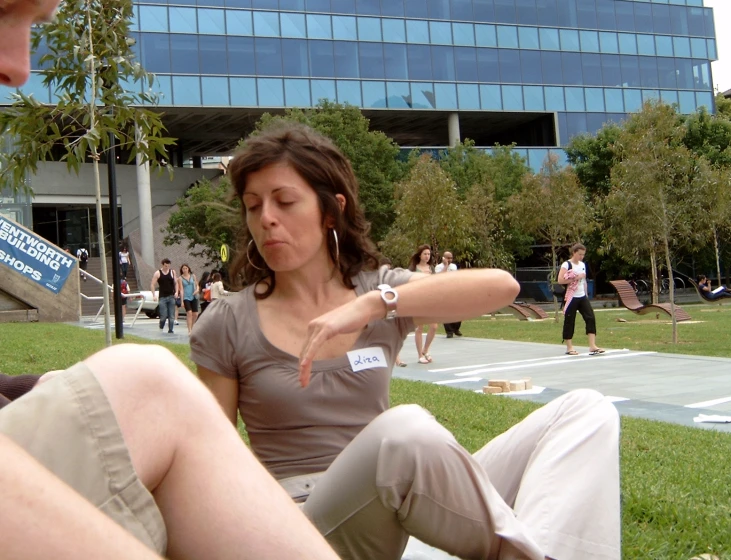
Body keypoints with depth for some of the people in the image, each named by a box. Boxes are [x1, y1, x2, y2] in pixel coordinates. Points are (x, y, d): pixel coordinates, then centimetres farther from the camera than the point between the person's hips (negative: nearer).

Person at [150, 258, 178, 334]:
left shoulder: (172, 272, 7)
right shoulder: (158, 273, -1)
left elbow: (176, 283, 13)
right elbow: (152, 284, -2)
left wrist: (176, 292, -3)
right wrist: (154, 295, -11)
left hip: (171, 296, 3)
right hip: (162, 297, -3)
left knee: (171, 315, 0)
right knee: (163, 315, -7)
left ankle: (170, 330, 5)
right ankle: (161, 328, 16)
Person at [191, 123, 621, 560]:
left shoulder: (381, 292, 6)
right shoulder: (225, 327, 0)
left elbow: (503, 286, -12)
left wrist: (375, 303, -24)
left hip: (399, 508, 4)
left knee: (587, 410, -11)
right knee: (406, 430, -38)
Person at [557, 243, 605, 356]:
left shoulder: (583, 264, 15)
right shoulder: (566, 265, -9)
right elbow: (560, 280, -19)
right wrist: (575, 278, -19)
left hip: (582, 297, 7)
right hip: (571, 298, -7)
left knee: (590, 318, -6)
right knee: (569, 321, -1)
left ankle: (592, 346, -7)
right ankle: (569, 347, 10)